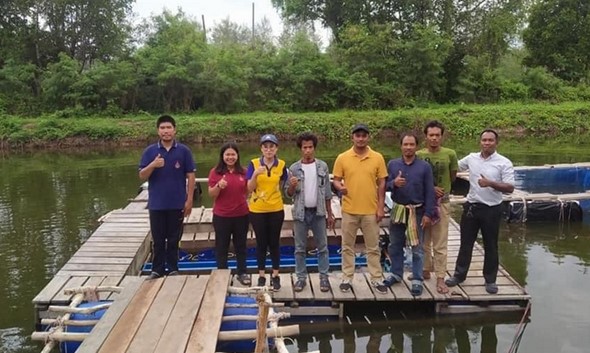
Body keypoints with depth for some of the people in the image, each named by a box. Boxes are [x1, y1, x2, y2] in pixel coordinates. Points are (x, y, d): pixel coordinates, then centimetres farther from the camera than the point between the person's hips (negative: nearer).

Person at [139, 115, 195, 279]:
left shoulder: (183, 151, -2)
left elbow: (190, 176, -1)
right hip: (156, 204, 1)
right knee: (158, 240, 9)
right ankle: (157, 270, 21)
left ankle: (173, 269, 21)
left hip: (177, 204, -1)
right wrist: (152, 165, -20)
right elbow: (142, 176, 0)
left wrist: (189, 200, -5)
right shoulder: (150, 151, 1)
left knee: (173, 239, 9)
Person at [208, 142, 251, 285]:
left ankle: (242, 273, 26)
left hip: (241, 215, 2)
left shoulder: (243, 172, 2)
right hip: (221, 216, -2)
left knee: (241, 245, 14)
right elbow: (211, 195, -6)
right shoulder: (215, 172, -5)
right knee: (222, 246, 9)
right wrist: (218, 186, -23)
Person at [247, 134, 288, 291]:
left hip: (276, 210, 1)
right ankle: (261, 276, 21)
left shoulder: (281, 165, -2)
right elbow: (249, 188, -10)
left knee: (274, 242, 9)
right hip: (257, 210, -1)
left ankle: (275, 276, 21)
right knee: (261, 243, 8)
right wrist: (255, 174, -24)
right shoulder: (254, 163, -7)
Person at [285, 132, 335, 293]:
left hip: (318, 212, 0)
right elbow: (288, 194, 1)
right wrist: (292, 186, -22)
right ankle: (301, 277, 17)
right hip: (301, 213, 0)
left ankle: (324, 277, 16)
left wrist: (330, 214, 4)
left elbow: (327, 193, 5)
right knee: (300, 248, 7)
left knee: (322, 246, 6)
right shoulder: (294, 168, -2)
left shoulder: (322, 166, 0)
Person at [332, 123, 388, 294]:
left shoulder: (377, 158, -1)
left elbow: (381, 184, 1)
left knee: (373, 247, 9)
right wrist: (340, 187, -22)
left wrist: (380, 207, -3)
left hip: (371, 211, 0)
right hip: (349, 210, 0)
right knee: (347, 246, 10)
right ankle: (347, 278, 21)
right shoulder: (342, 158, -2)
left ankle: (377, 279, 20)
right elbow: (336, 180, 2)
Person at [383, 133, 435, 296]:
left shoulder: (424, 167, -5)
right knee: (395, 245, 14)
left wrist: (428, 214, -10)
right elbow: (385, 186, 1)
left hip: (417, 211, -3)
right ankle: (396, 274, 30)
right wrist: (394, 183, -21)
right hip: (397, 210, 3)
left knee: (417, 248, 2)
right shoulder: (392, 164, 1)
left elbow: (429, 192, -5)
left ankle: (417, 280, 11)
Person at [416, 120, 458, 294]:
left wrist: (441, 188, 8)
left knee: (440, 244, 1)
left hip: (442, 203, -2)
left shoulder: (450, 154, -4)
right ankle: (425, 270, 30)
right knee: (423, 241, 14)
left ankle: (440, 279, 7)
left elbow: (453, 177, 10)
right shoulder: (418, 155, -3)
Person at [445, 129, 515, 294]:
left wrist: (490, 183, -25)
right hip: (471, 206, 3)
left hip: (491, 209, -3)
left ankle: (490, 280, 22)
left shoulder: (504, 163, -9)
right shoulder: (471, 158, 3)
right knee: (466, 243, 12)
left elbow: (510, 188, -13)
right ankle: (459, 274, 25)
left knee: (490, 246, 8)